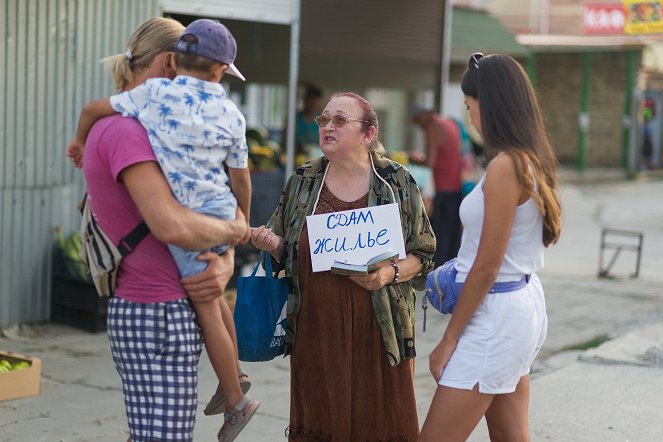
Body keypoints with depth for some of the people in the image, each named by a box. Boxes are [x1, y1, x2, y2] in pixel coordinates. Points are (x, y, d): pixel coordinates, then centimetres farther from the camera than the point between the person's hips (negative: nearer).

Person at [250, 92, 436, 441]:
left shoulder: (397, 183, 1)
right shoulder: (303, 181, 9)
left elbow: (421, 254, 4)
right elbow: (286, 254, 17)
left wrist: (390, 273, -15)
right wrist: (272, 245, -5)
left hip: (377, 331, -2)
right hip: (316, 330, 2)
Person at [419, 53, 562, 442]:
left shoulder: (506, 166, -20)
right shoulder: (534, 159, 8)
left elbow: (487, 266, -19)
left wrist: (449, 339, -13)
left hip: (497, 314, -10)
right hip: (522, 303, 10)